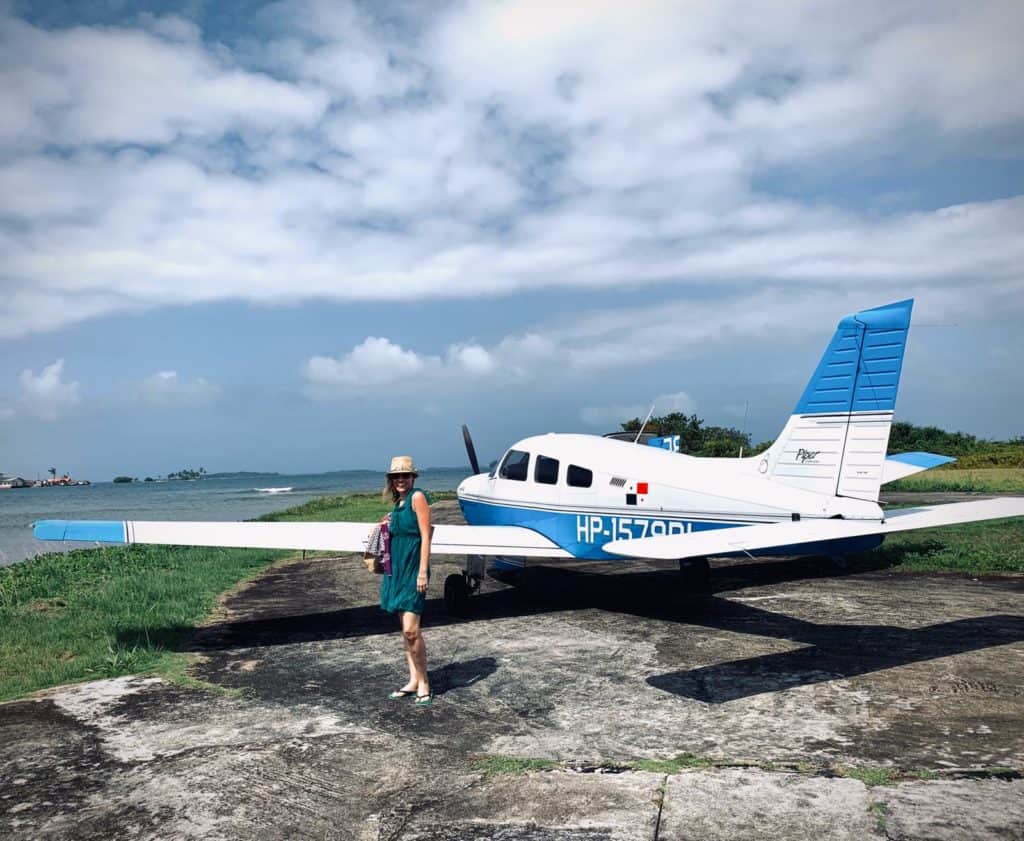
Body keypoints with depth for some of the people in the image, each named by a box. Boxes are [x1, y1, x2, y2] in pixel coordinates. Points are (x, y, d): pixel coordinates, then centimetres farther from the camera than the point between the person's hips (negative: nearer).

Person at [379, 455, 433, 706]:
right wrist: (387, 526, 6)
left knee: (411, 629, -13)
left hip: (413, 568, -9)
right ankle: (413, 681, 19)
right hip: (397, 567, 9)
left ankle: (424, 684, 0)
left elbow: (425, 536, -14)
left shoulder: (417, 497, -9)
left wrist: (423, 571, -18)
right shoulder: (398, 503, 15)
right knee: (405, 629, 11)